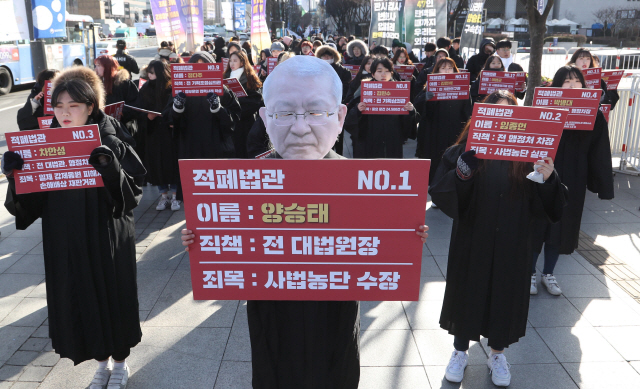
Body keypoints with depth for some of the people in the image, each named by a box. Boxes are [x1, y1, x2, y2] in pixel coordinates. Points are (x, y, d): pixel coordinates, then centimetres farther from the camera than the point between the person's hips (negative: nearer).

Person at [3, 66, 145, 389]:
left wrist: (110, 168, -29)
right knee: (79, 301, 13)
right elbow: (30, 203, 0)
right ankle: (102, 361, 37)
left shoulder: (109, 144, -8)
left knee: (112, 297, 10)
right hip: (65, 242, 3)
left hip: (107, 238, -3)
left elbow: (133, 192, -13)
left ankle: (120, 363, 34)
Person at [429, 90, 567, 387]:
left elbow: (548, 204, -1)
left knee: (505, 293, 14)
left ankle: (497, 353, 38)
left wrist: (548, 179, -21)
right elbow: (439, 193, -14)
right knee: (467, 292, 12)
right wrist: (462, 171, -31)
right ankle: (460, 351, 35)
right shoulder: (465, 151, -7)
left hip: (512, 243, 1)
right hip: (472, 240, -1)